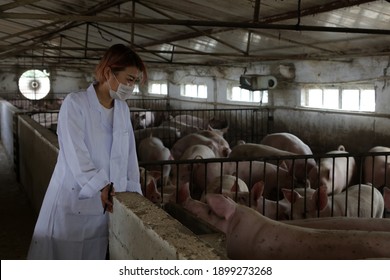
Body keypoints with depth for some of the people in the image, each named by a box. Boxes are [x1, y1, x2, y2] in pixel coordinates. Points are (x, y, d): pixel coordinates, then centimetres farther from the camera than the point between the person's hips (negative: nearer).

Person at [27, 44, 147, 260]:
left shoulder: (123, 110, 9)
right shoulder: (75, 103, -10)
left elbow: (129, 153, 8)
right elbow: (75, 152, -18)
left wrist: (133, 189, 0)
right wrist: (100, 186, -25)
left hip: (105, 201, 5)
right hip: (72, 197, -5)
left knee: (94, 256, 9)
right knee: (63, 254, 4)